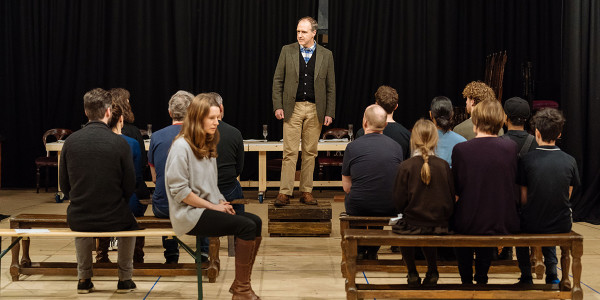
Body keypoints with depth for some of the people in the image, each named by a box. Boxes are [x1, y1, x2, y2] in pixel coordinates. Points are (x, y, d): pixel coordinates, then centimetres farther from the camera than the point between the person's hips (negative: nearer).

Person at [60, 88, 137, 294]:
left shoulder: (70, 141, -6)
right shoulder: (119, 143, -12)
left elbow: (64, 186, 3)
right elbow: (129, 187, -6)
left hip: (78, 220, 2)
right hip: (113, 220, -2)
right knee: (130, 222, 33)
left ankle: (84, 279, 38)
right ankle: (125, 279, 33)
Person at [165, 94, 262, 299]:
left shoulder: (207, 146, 16)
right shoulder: (181, 147, -12)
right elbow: (179, 190, -18)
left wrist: (221, 202, 2)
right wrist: (212, 206, -14)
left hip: (209, 209, 9)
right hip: (190, 215, -8)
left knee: (255, 221, -11)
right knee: (246, 226, -22)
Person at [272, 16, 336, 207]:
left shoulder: (326, 55, 5)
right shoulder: (287, 51, 4)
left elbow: (330, 86, 6)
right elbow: (278, 80, 5)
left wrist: (329, 112, 0)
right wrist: (277, 106, -4)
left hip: (315, 110, 1)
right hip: (292, 108, -1)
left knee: (310, 152, 5)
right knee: (290, 152, -4)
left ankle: (306, 192, 13)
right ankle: (285, 192, -2)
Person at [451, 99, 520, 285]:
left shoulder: (460, 149, -14)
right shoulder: (511, 147, -8)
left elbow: (456, 188, -4)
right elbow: (513, 181, 6)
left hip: (469, 224, -2)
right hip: (505, 224, 2)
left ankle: (466, 280, 40)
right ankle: (481, 278, 43)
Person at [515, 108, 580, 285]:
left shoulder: (526, 160, -11)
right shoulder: (570, 161, -5)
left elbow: (523, 199, -3)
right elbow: (567, 196, 6)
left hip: (532, 225, -2)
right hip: (562, 226, 2)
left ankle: (526, 277, 32)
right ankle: (552, 273, 29)